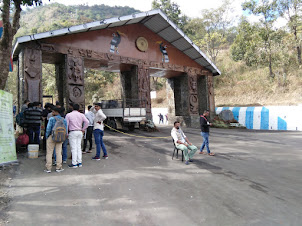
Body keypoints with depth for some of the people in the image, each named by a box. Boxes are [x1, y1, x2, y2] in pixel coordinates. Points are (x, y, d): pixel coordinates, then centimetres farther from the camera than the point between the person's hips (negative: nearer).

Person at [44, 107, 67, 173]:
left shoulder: (52, 119, -9)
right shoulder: (64, 120, 3)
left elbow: (48, 128, -10)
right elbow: (65, 130, 3)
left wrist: (47, 136, 3)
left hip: (52, 137, -3)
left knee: (49, 152, 5)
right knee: (59, 152, 8)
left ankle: (48, 168, 7)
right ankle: (58, 168, 11)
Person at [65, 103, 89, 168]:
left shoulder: (68, 115, -2)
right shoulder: (81, 115, 5)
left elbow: (66, 124, -4)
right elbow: (87, 122, -6)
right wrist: (83, 129, 2)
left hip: (72, 132, -4)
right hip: (79, 132, 4)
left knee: (73, 148, -2)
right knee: (79, 147, 10)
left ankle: (74, 163, 0)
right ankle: (79, 162, 13)